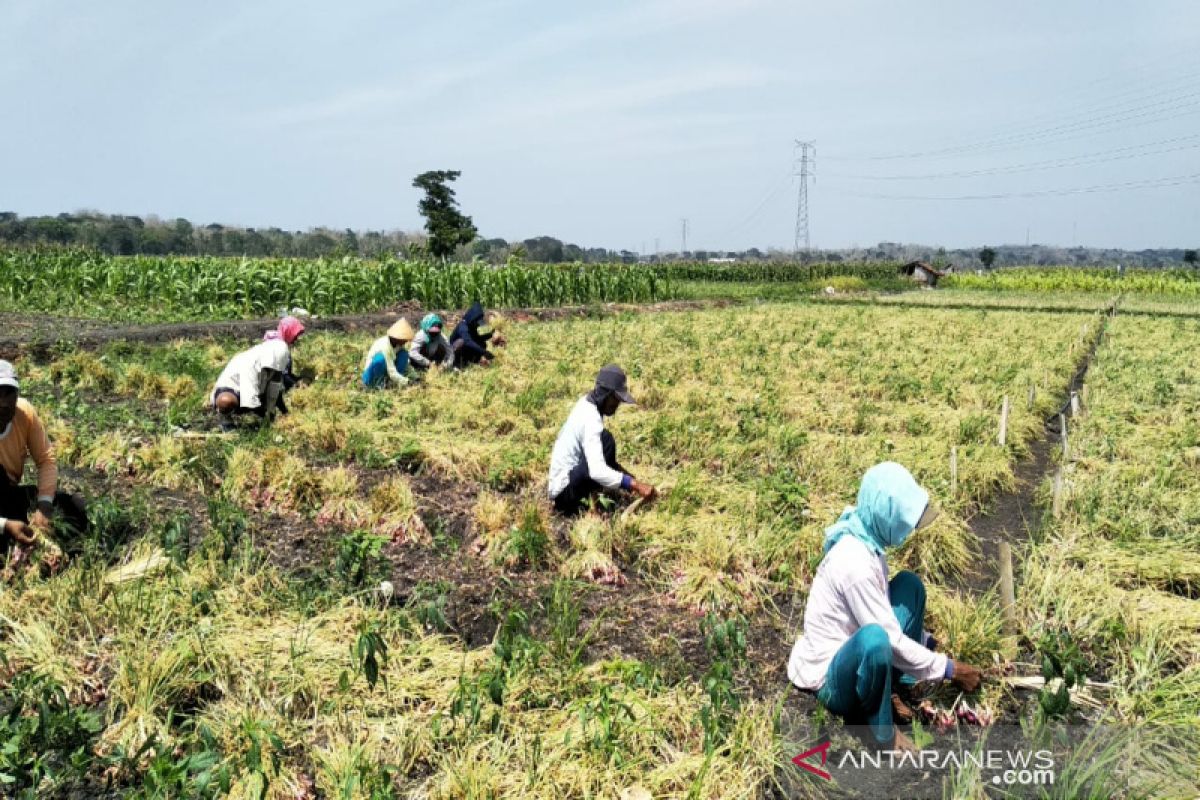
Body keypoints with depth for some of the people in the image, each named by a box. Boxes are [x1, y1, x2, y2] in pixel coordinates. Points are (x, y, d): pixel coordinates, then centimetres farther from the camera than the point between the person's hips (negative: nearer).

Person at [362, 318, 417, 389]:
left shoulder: (400, 343, -5)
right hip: (371, 376, -7)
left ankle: (393, 382, -9)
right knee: (380, 358, -37)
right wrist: (406, 382, -31)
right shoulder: (385, 346, -28)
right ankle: (378, 383, -15)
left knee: (403, 353, -9)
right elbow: (392, 372, -30)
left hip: (386, 374, 7)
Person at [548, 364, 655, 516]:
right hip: (564, 490, -10)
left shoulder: (586, 404, 7)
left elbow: (598, 456, 17)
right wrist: (635, 484, -34)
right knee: (606, 440, -23)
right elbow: (597, 471, -35)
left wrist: (627, 476, 8)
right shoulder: (590, 419, -22)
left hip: (562, 482, 10)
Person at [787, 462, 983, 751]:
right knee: (875, 639, -40)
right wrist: (949, 670, -13)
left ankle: (891, 688, 6)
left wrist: (929, 642, 10)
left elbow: (884, 608, 14)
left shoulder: (867, 541, -2)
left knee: (909, 584, 6)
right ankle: (881, 729, -11)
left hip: (849, 653, 9)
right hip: (829, 678, -9)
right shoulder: (855, 562, -30)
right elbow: (891, 640, -24)